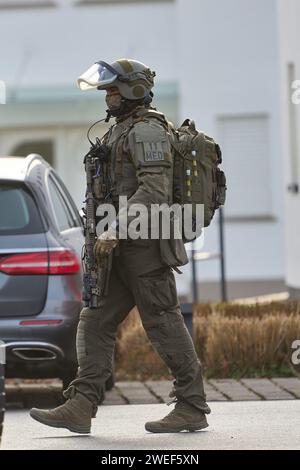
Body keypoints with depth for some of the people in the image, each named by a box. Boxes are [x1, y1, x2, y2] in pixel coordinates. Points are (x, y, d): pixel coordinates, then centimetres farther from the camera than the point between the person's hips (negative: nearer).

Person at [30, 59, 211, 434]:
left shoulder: (147, 130, -12)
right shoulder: (122, 132, 20)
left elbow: (154, 190, -23)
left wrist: (115, 229, -26)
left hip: (144, 248, -10)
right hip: (125, 250, 10)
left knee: (164, 325, -4)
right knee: (95, 323, 3)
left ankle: (192, 408, 3)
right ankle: (80, 407, -1)